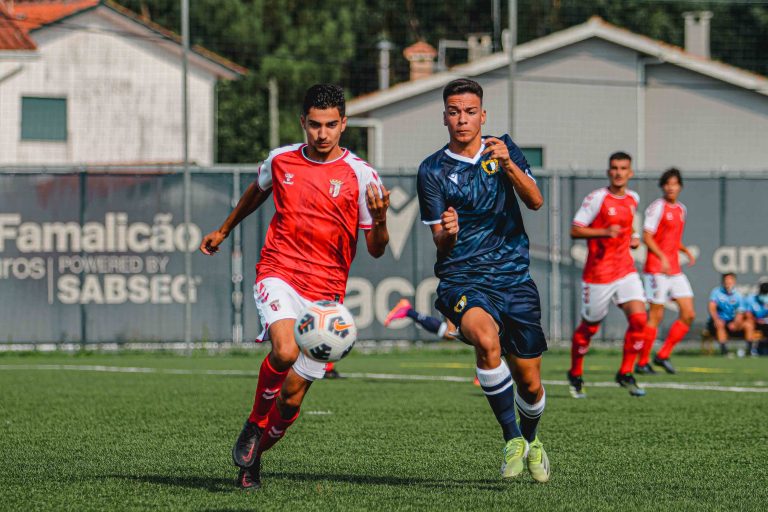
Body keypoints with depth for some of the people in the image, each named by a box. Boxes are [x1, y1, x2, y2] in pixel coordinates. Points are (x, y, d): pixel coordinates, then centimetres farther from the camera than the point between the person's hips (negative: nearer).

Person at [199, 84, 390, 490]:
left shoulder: (359, 175, -2)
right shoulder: (281, 160, 5)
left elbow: (376, 250, -1)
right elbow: (256, 192, 29)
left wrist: (380, 220, -22)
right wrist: (224, 231, 40)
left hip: (325, 292, 0)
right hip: (278, 275, 0)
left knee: (292, 396, -1)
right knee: (285, 351, -30)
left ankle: (253, 457, 26)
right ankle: (254, 424, -3)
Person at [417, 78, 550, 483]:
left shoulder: (503, 149, 7)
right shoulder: (432, 170, 1)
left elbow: (535, 201, -5)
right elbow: (440, 243, -1)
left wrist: (508, 165, -22)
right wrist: (447, 233, -25)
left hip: (514, 277, 3)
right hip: (462, 279, -3)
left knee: (529, 384, 5)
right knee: (486, 338, -35)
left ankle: (530, 440, 38)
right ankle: (511, 439, -23)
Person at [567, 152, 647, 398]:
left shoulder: (633, 198, 9)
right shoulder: (596, 198, -11)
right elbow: (575, 230, -13)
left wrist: (633, 238, 9)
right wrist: (605, 232, -25)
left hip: (626, 270, 5)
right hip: (598, 274, -5)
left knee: (639, 318, -13)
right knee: (589, 327, 7)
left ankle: (625, 374, 0)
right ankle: (575, 375, 29)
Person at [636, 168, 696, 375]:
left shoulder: (681, 209, 15)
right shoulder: (657, 207, -8)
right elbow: (647, 237, -14)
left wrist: (687, 251, 8)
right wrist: (662, 257, -26)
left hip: (675, 270, 8)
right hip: (656, 269, -8)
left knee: (689, 314, 1)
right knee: (656, 315, -6)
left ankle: (663, 356, 10)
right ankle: (642, 362, 2)